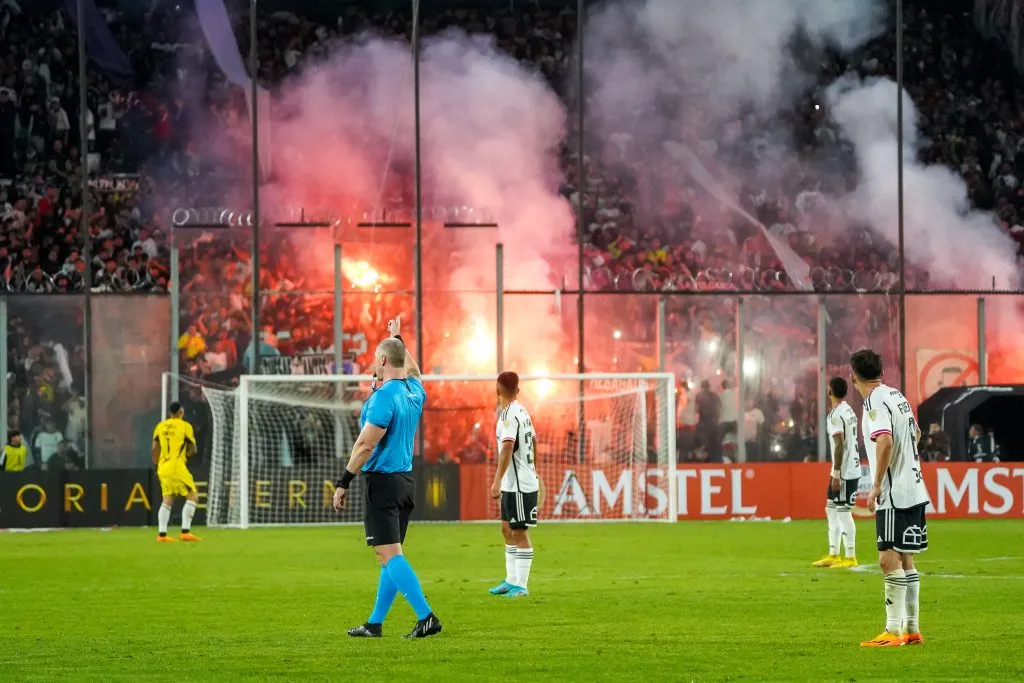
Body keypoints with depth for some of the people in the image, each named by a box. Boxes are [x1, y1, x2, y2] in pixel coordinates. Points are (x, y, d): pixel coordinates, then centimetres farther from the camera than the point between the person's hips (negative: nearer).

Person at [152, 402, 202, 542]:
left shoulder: (160, 426, 10)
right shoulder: (185, 426, -4)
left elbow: (154, 448, 8)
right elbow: (193, 450, -2)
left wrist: (157, 466, 18)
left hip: (163, 468, 6)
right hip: (177, 467, -6)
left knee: (167, 500, 11)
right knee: (192, 496, 1)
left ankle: (162, 534, 3)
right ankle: (185, 531, -10)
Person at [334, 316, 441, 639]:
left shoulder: (383, 397, -15)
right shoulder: (414, 392, 8)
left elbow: (365, 445, -19)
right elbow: (412, 370, 34)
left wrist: (343, 483, -14)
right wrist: (398, 340, 46)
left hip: (382, 481, -9)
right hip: (405, 480, 9)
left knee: (389, 554, -11)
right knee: (391, 555, 12)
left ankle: (426, 616, -21)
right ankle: (375, 623, 19)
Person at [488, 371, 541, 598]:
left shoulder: (509, 414, -16)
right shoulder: (522, 411, 12)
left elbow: (507, 448, -25)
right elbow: (533, 443, 21)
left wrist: (497, 481, -29)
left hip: (520, 485, -9)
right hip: (512, 484, 9)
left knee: (519, 532, -6)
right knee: (508, 529, 15)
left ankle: (521, 586, -3)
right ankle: (511, 580, 21)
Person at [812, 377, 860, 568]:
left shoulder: (836, 414, -15)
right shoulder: (849, 411, 14)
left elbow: (840, 445, -19)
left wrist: (836, 474, -18)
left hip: (844, 472, -10)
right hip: (852, 469, 10)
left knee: (843, 512, -5)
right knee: (831, 509, 16)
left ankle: (850, 557, -3)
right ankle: (833, 555, 19)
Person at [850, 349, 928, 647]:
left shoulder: (876, 402, -13)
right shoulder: (896, 396, 14)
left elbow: (885, 441, -28)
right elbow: (916, 433, 30)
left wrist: (876, 485, -24)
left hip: (893, 492, -9)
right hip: (913, 489, 9)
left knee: (889, 559, -10)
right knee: (904, 559, 13)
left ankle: (894, 630, -13)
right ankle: (911, 629, 16)